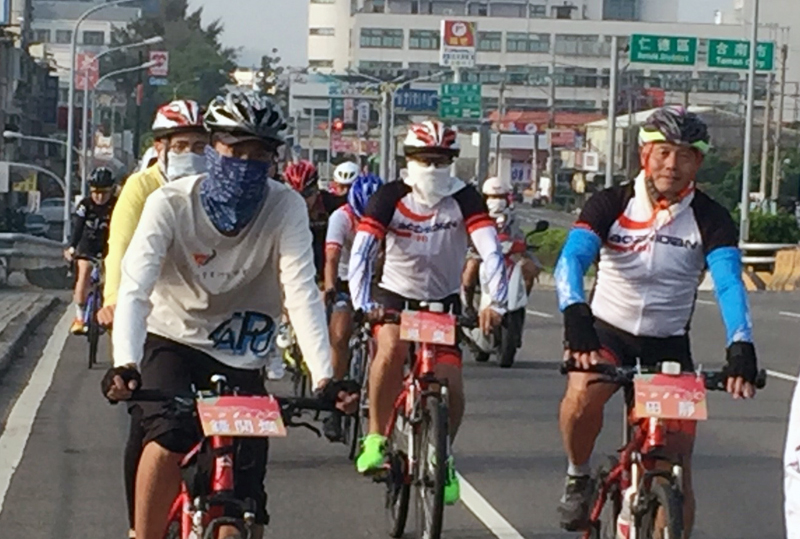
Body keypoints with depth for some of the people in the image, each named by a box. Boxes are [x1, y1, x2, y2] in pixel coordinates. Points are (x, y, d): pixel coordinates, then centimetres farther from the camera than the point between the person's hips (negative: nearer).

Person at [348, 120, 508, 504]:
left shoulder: (464, 199, -15)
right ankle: (376, 438, -15)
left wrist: (497, 303, -41)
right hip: (395, 295, -1)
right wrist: (362, 304, -42)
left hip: (443, 300, 1)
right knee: (392, 348, -32)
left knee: (451, 384, -11)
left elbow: (491, 251, -26)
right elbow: (361, 252, -26)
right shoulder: (391, 198, -16)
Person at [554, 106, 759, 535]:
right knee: (583, 393, -33)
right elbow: (571, 259, -27)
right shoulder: (611, 204, -13)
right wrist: (575, 314, -48)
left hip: (669, 341, 1)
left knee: (677, 468, -3)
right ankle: (577, 479, -5)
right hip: (607, 329, -1)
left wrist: (741, 348, -43)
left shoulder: (710, 219, -12)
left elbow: (729, 284, -25)